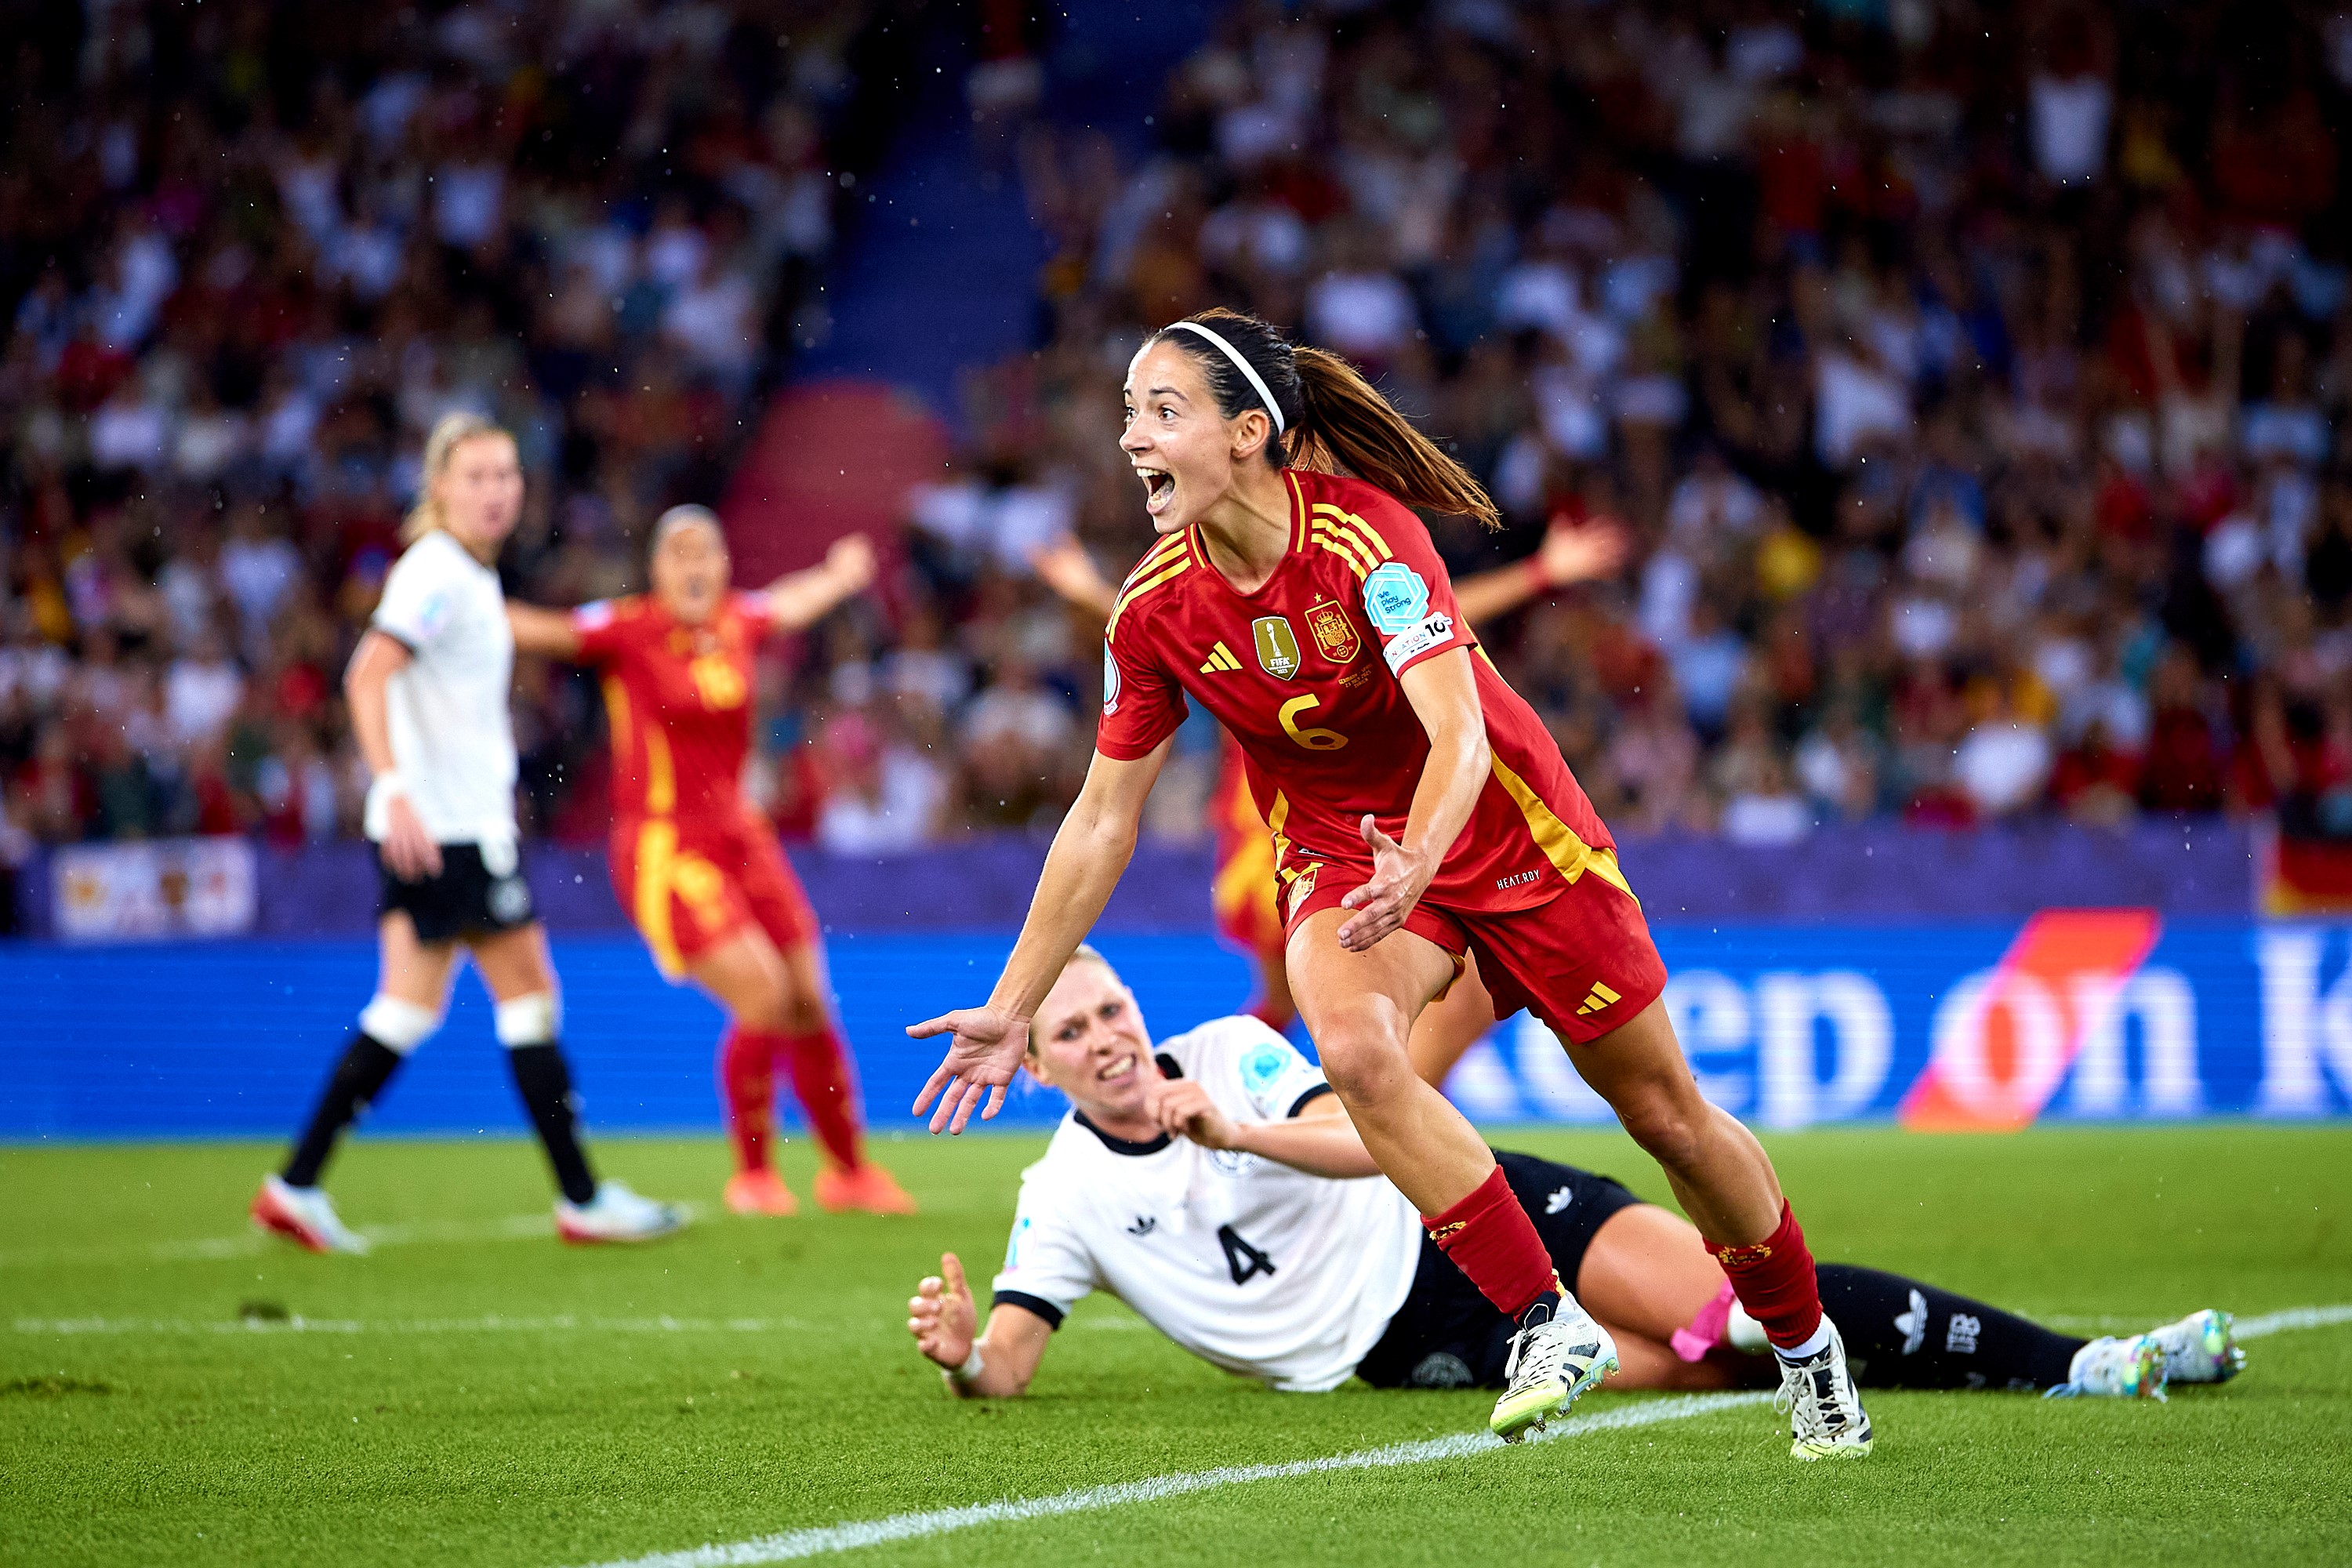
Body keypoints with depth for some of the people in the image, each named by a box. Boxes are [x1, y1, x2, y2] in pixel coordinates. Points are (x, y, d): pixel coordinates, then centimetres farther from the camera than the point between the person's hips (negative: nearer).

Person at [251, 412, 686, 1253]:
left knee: (411, 1006, 8)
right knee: (528, 987, -4)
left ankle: (296, 1188, 8)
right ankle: (582, 1199, 1)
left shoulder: (468, 574, 15)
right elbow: (367, 677, -23)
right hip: (448, 825, -10)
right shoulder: (437, 572, -14)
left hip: (461, 821, 10)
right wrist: (396, 789, -32)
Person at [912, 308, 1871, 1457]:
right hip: (1338, 853, 3)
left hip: (1504, 831, -3)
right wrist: (1011, 1008, -3)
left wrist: (1414, 868, -57)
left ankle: (1806, 1344, 31)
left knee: (1666, 1112, 6)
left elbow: (1459, 734, -38)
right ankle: (1546, 1322, -20)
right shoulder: (1154, 610, -14)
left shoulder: (1365, 534, -28)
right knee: (1354, 1050, -31)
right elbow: (1102, 818, -4)